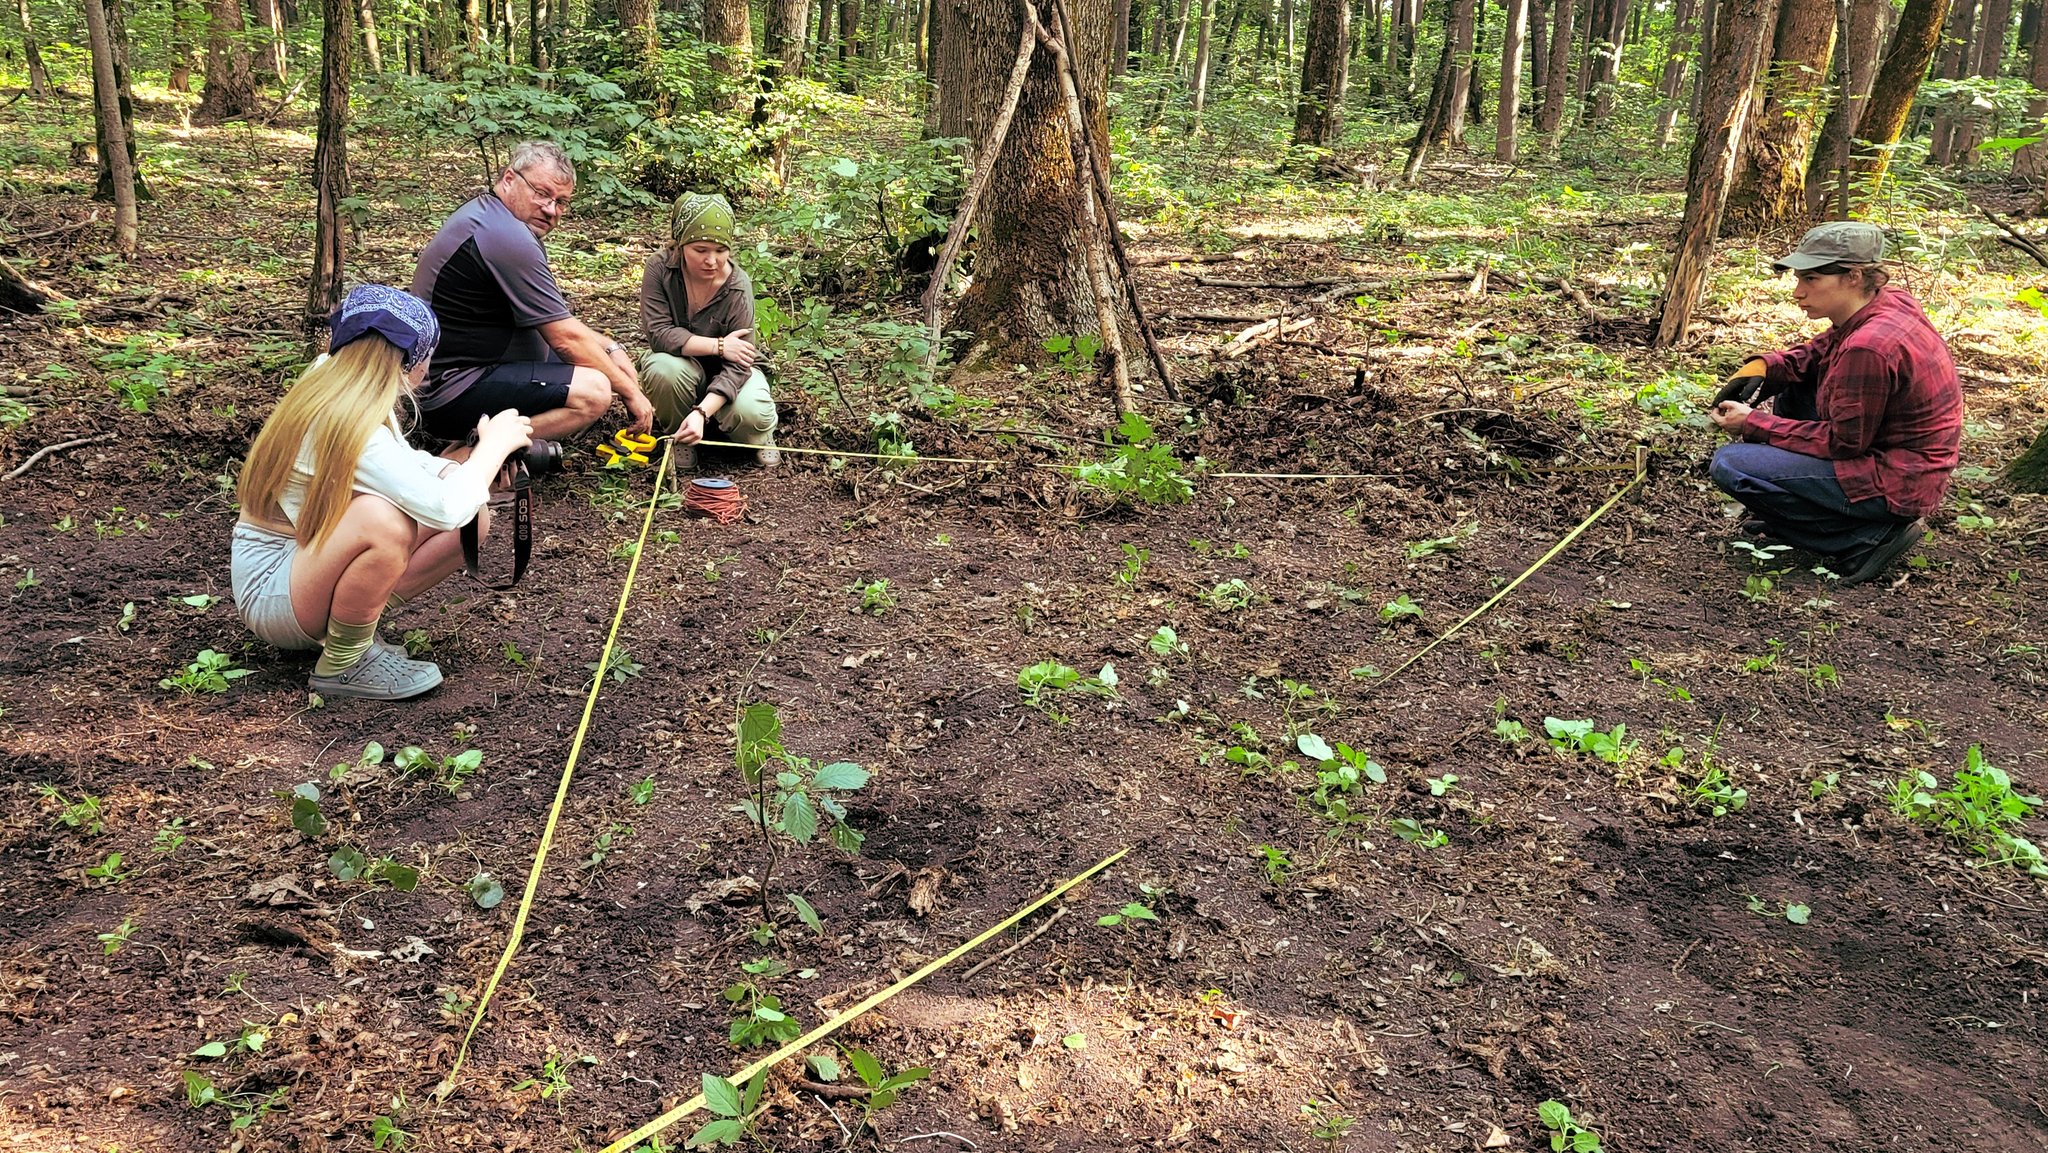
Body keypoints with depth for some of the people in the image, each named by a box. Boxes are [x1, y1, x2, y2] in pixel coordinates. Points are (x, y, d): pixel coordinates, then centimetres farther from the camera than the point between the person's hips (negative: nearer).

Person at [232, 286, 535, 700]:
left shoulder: (330, 383, -1)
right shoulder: (349, 427, -28)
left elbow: (405, 463, 10)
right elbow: (445, 507, -34)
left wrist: (477, 458, -9)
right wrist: (494, 444, -17)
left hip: (308, 558, 9)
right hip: (270, 592, -9)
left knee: (471, 522, -7)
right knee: (381, 520, -37)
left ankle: (352, 627, 3)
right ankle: (342, 664, -15)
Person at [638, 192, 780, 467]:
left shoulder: (738, 289, -26)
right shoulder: (660, 267, -21)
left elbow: (735, 366, -30)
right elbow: (658, 333, -26)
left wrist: (701, 412, -45)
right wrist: (718, 346, -31)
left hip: (725, 375, -1)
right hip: (681, 363, 1)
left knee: (749, 413, -33)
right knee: (664, 369, -35)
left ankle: (758, 438, 8)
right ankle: (679, 439, -4)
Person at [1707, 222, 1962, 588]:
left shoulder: (1870, 346, -28)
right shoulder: (1888, 302, 1)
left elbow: (1843, 443, -21)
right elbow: (1816, 354, 16)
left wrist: (1754, 424, -15)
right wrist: (1760, 368, -3)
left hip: (1896, 485, -10)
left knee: (1730, 465, -16)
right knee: (1789, 383, 20)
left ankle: (1868, 537, -9)